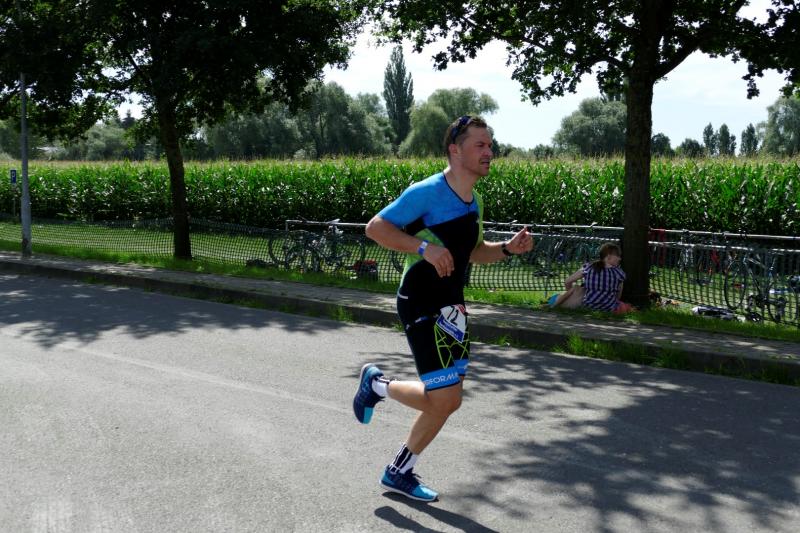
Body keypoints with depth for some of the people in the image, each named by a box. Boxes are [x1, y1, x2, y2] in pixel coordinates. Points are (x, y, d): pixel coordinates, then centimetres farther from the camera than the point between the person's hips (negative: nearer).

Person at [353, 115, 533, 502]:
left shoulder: (473, 204, 10)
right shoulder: (427, 192, -15)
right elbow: (375, 227, -16)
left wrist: (507, 249, 5)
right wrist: (424, 247, -28)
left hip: (452, 308, 9)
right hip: (422, 307, -9)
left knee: (448, 402, 11)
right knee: (443, 398, -14)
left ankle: (399, 473, 26)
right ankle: (377, 384, 14)